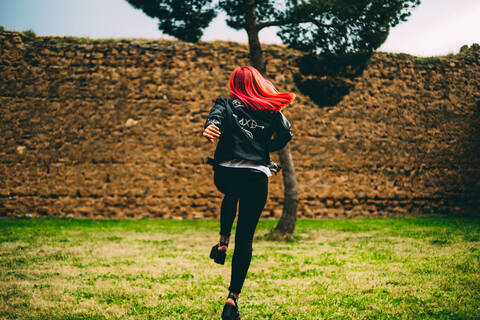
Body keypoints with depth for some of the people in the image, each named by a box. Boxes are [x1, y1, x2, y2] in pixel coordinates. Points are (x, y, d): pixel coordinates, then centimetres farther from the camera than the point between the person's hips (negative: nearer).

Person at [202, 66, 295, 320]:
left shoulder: (227, 104, 10)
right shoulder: (271, 109, 14)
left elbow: (215, 117, -12)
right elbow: (285, 135, 4)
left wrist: (209, 129, -34)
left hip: (226, 173, 1)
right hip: (257, 177, -1)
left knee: (231, 195, 40)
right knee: (245, 239, 5)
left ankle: (222, 243, 27)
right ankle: (233, 298, -2)